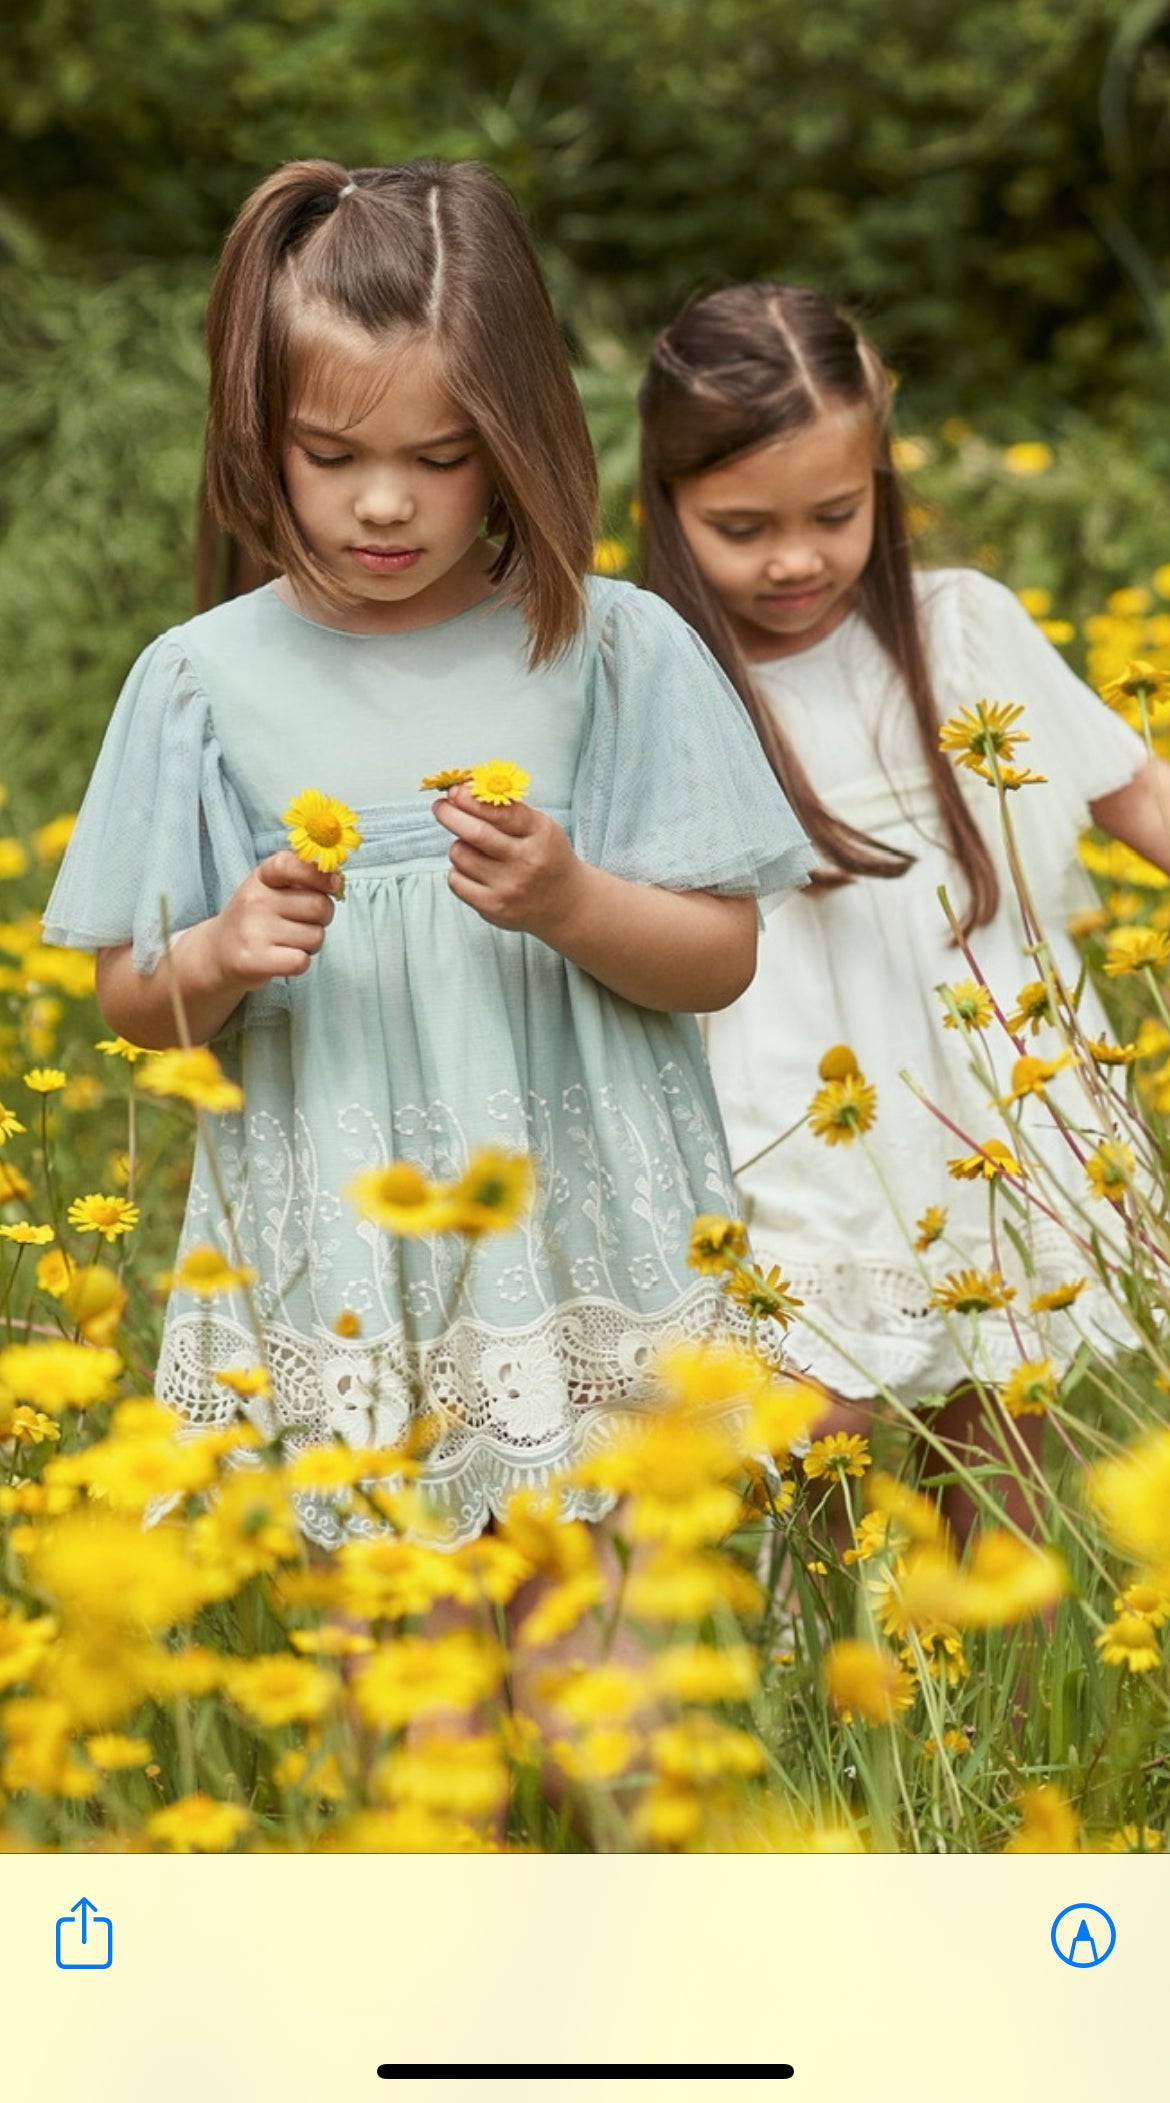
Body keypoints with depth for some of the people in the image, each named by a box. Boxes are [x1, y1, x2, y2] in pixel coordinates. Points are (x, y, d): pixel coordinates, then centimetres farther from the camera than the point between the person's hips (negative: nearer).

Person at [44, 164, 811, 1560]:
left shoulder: (615, 650, -3)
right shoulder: (203, 680, -1)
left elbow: (721, 959, 2)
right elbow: (130, 1002, 7)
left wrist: (568, 903, -17)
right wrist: (218, 962, -14)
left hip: (581, 1249, 0)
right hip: (340, 1273, 0)